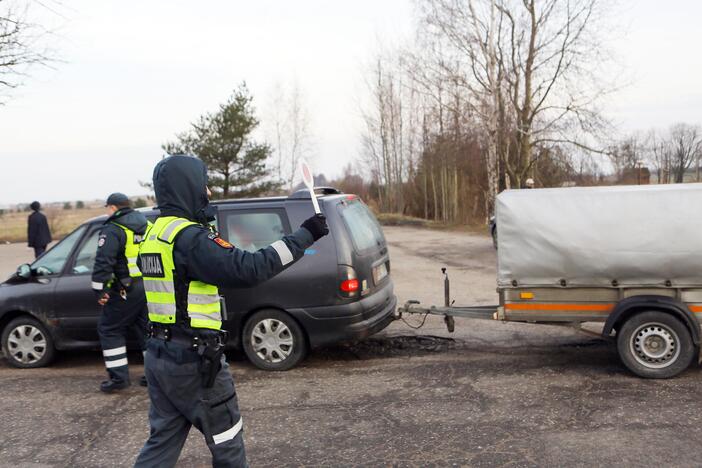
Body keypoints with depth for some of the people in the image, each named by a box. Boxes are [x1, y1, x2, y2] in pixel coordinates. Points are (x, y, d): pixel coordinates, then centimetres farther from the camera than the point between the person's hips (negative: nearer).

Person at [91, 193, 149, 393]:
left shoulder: (112, 230, -10)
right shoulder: (148, 226, 13)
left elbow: (103, 262, -19)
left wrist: (99, 290, -15)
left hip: (127, 291, -7)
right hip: (150, 288, 7)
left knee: (110, 330, 6)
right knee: (147, 330, 15)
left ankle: (118, 376, 5)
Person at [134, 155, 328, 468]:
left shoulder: (155, 234, 10)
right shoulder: (189, 237, -20)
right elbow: (248, 268, -29)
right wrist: (304, 235, -22)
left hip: (159, 356, 9)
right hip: (194, 360, -9)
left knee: (163, 440, 18)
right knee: (227, 443, 10)